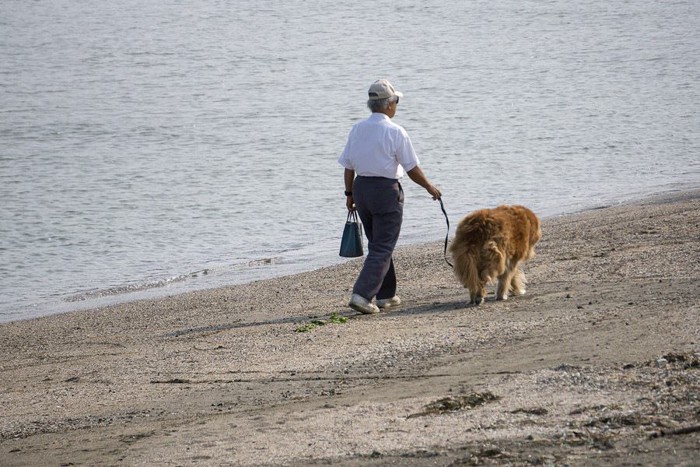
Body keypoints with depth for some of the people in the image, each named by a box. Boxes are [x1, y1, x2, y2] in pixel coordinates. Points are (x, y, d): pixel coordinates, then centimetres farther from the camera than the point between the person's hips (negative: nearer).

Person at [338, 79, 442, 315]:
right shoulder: (395, 132, -12)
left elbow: (348, 166, 6)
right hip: (386, 190, -6)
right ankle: (362, 294, -15)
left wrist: (349, 193, 18)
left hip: (361, 188, 6)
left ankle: (386, 295, 25)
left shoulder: (357, 129, 3)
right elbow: (412, 168, -7)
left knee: (378, 244, 19)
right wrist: (430, 187, 8)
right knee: (383, 248, -2)